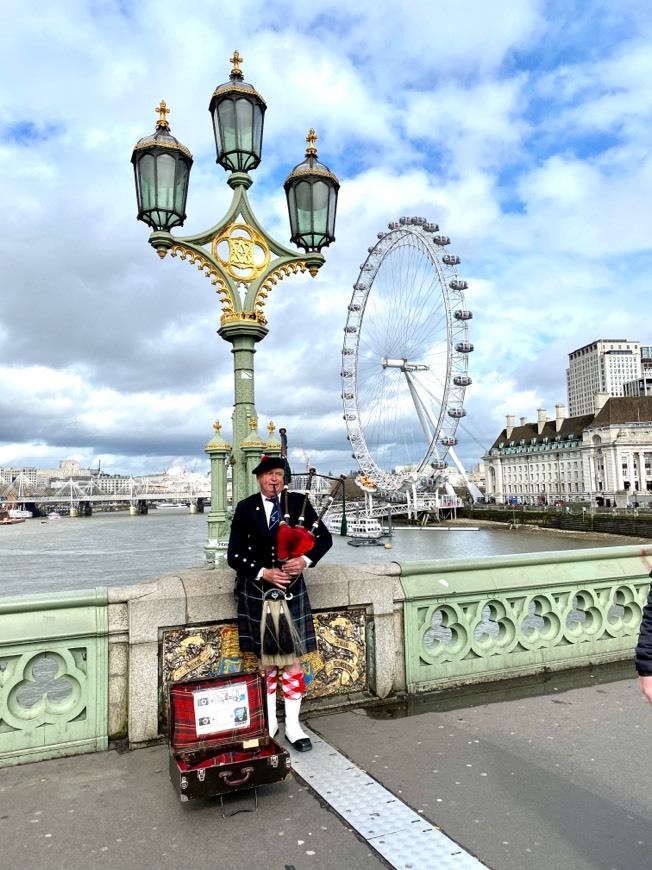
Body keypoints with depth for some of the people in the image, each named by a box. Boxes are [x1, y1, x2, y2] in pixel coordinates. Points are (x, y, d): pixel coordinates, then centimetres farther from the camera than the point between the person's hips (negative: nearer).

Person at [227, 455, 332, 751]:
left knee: (292, 659, 4)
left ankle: (292, 726, 17)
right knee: (265, 660, 12)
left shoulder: (298, 502, -1)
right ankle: (269, 721, 30)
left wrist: (305, 560, -16)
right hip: (256, 593, 0)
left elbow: (324, 538, 2)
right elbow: (234, 556, -4)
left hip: (291, 591, 0)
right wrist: (264, 572, -16)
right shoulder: (245, 509, -2)